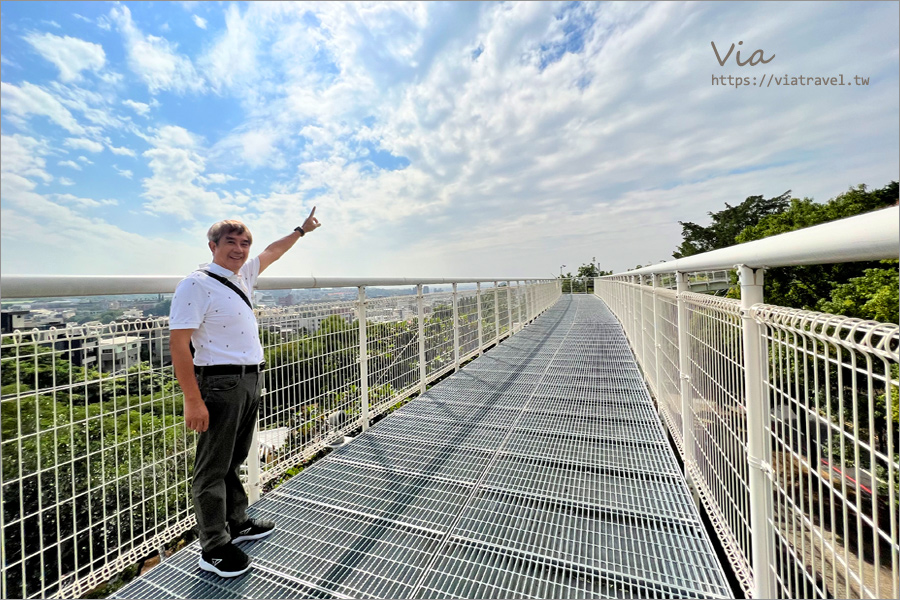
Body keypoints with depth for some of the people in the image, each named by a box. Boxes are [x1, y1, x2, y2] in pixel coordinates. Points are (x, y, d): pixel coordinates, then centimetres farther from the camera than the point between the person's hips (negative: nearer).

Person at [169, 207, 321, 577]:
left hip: (251, 380, 8)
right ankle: (214, 549, 21)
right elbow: (178, 345, -17)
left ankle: (236, 523, 36)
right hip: (221, 383, -8)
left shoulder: (242, 275, 10)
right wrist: (193, 401, -19)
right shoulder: (196, 284, -12)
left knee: (234, 461, 20)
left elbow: (272, 252, 28)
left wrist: (301, 230, 38)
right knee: (213, 468, 6)